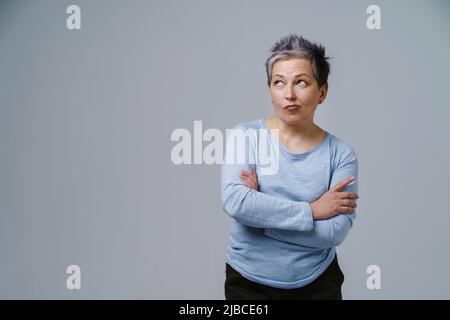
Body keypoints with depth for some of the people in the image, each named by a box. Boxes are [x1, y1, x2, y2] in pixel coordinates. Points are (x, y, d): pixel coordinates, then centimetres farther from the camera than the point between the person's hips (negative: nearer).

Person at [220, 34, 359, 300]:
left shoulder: (341, 154, -9)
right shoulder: (245, 136, -10)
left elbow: (335, 232, -17)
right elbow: (234, 201, -23)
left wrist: (260, 211, -19)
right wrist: (311, 211, -20)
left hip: (317, 284, 1)